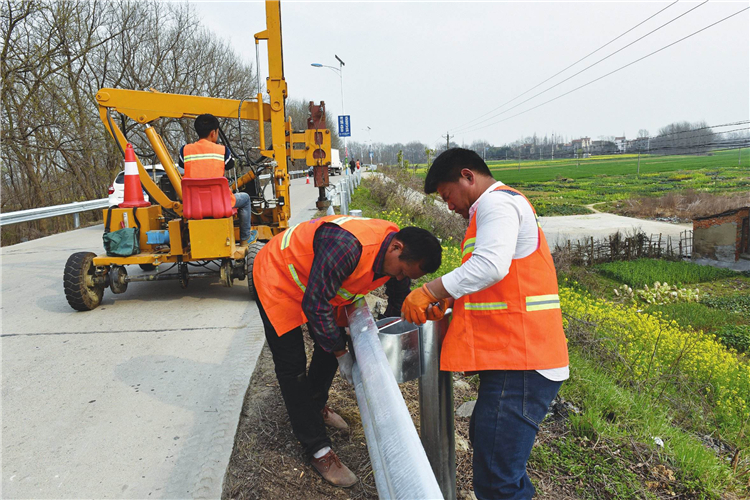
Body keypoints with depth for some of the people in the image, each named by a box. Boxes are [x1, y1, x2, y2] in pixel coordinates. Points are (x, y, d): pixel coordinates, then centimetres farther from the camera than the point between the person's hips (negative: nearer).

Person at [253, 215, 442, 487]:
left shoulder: (398, 256, -14)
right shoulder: (348, 246, -42)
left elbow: (398, 301, 6)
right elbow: (315, 304, -34)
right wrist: (342, 353, -24)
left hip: (321, 285, 8)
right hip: (277, 278, -8)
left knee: (331, 346, 14)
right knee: (292, 365, -6)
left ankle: (315, 405, 41)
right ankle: (318, 449, 5)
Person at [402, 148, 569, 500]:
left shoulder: (496, 202, -10)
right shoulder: (504, 205, 24)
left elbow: (491, 265, -28)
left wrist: (430, 291, -23)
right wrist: (450, 298, 10)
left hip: (520, 364, -11)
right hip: (513, 356, 11)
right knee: (484, 439, 26)